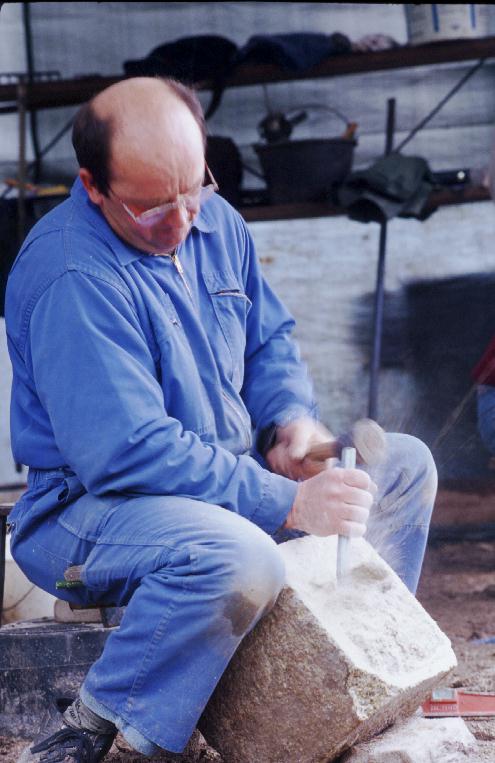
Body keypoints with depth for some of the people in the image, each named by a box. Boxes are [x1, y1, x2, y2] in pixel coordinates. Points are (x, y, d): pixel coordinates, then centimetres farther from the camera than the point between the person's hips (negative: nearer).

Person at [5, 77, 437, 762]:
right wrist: (289, 504, -31)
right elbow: (128, 451, -31)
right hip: (92, 503, -9)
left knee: (404, 465, 8)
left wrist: (292, 417, -8)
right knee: (242, 559, -39)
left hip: (224, 470, 9)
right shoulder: (69, 277, -25)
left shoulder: (215, 222, 2)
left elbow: (269, 339, 15)